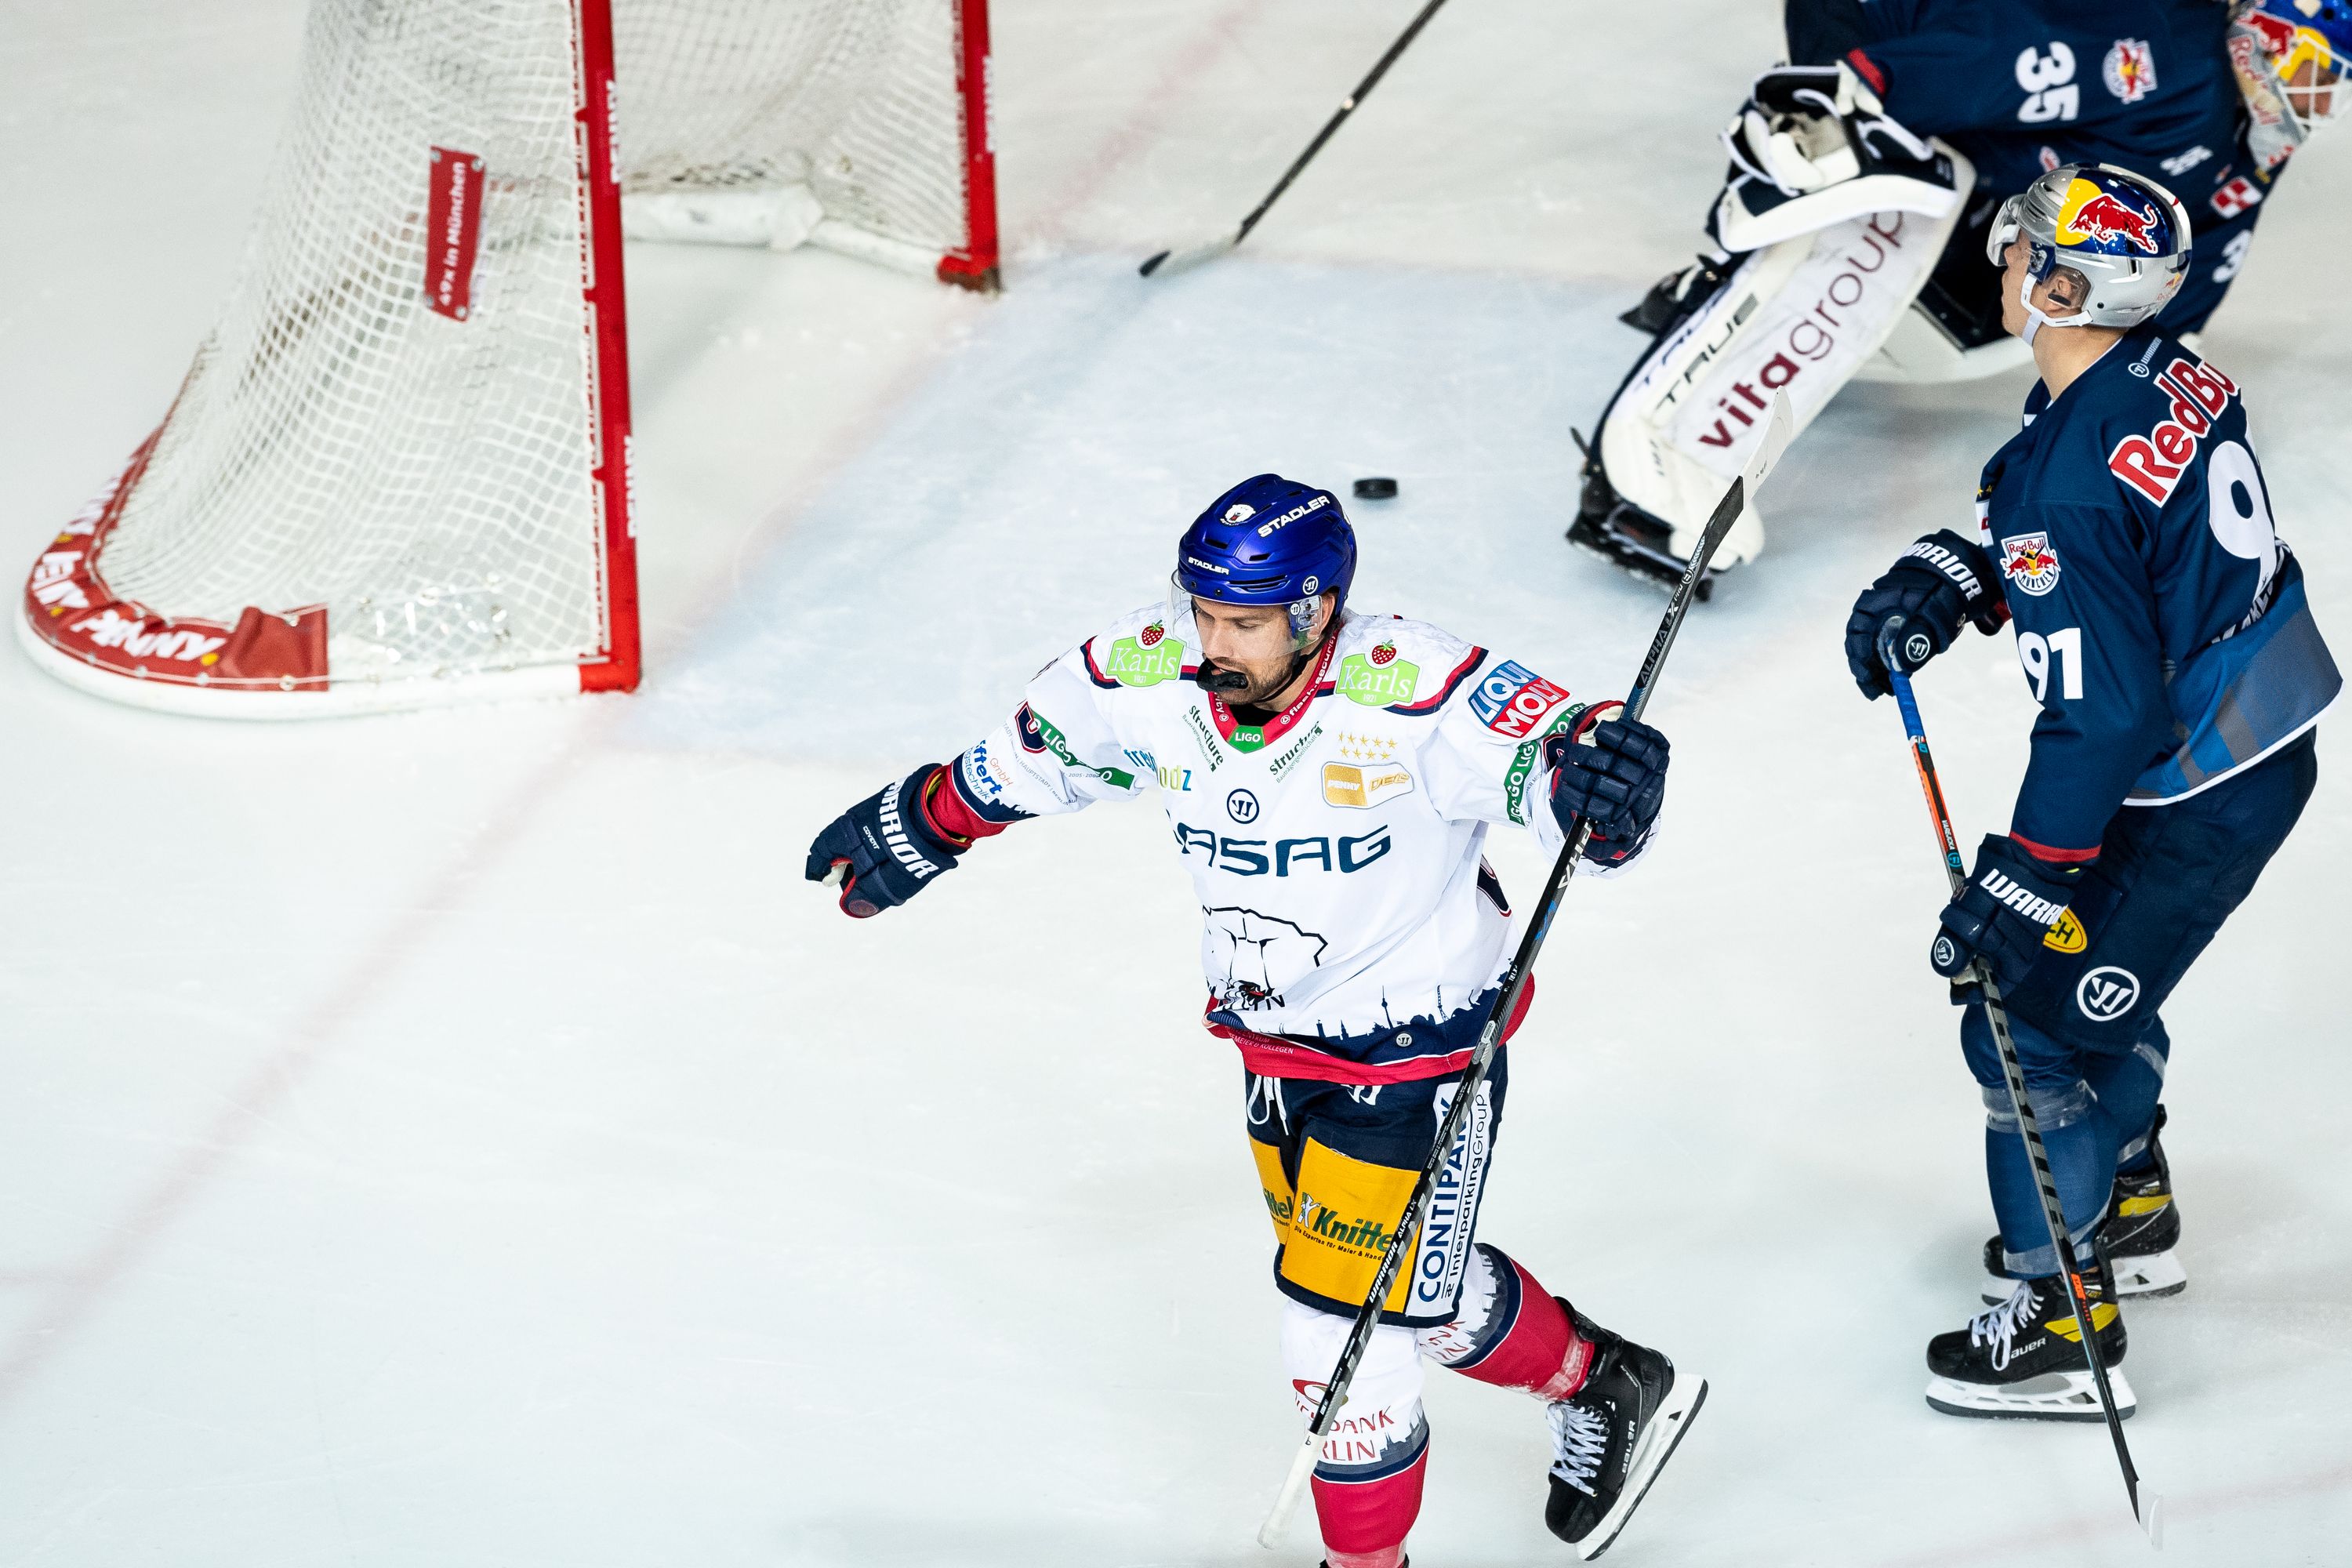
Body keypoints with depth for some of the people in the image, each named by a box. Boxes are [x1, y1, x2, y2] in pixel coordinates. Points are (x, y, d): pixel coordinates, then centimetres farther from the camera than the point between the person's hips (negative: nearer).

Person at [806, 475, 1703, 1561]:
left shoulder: (1411, 697, -30)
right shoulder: (1147, 681, -14)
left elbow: (1555, 752, -29)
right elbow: (1032, 754, 6)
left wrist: (1602, 779, -53)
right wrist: (925, 825, 18)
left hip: (1415, 1050, -6)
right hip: (1273, 1041, 6)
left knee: (1351, 1326, -6)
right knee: (1419, 1285, 24)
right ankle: (1606, 1387, 49)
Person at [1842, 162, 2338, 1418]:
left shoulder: (2083, 473, -29)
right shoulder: (2166, 376, -1)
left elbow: (2104, 713, -28)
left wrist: (2022, 881, -23)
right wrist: (1941, 579, -2)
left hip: (2197, 800, -10)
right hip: (2261, 742, 10)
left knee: (2029, 1019, 1)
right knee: (2086, 965, 28)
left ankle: (2062, 1322, 11)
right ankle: (2128, 1207, 47)